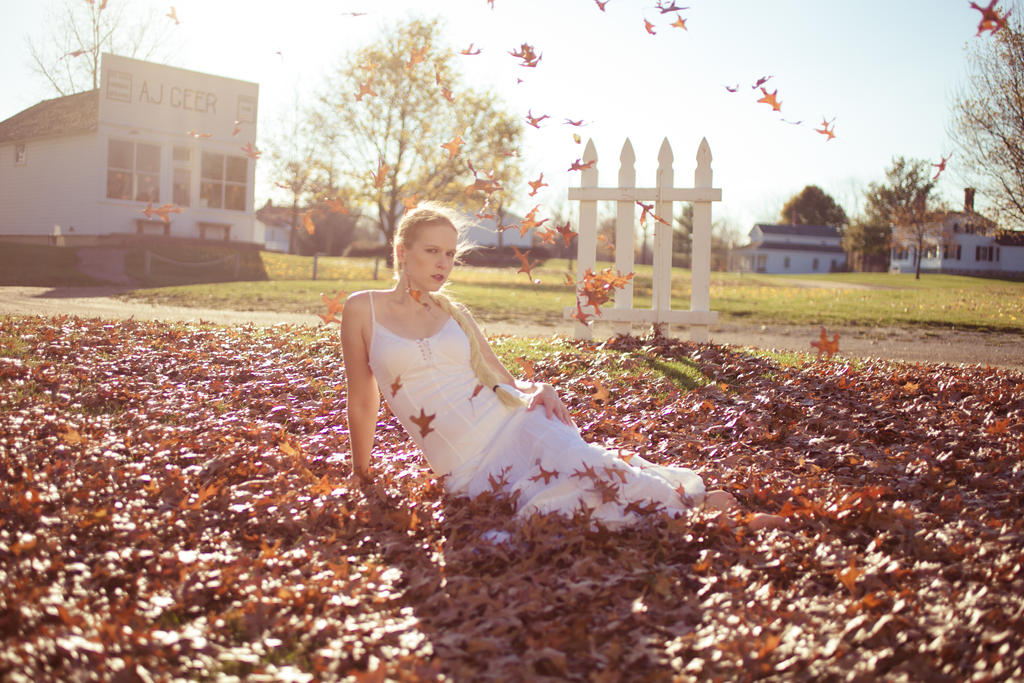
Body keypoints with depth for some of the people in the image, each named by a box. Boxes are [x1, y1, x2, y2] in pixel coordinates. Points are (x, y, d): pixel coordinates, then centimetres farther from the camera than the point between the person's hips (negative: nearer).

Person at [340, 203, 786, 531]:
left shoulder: (452, 314, 15)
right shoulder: (363, 309, 6)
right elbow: (362, 403, 10)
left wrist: (539, 390, -3)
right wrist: (362, 478, 14)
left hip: (512, 422, 2)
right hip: (469, 471, -2)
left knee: (584, 467, -31)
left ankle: (696, 503, -20)